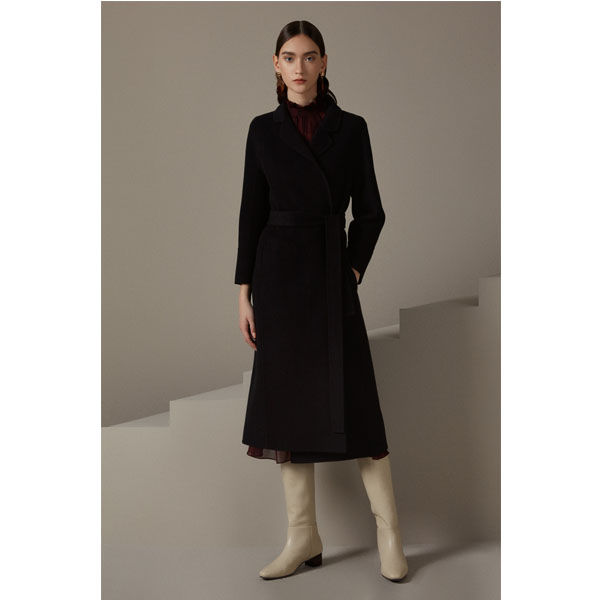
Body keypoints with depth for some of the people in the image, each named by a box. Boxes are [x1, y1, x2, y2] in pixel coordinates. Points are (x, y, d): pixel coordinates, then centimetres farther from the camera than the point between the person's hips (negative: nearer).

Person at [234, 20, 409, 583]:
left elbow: (370, 210, 5)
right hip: (277, 275, 2)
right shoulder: (263, 130, 6)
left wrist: (352, 270, -7)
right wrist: (244, 291, 2)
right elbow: (252, 213, 6)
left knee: (352, 401, -5)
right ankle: (303, 536, 14)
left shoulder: (350, 128, 3)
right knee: (288, 402, 4)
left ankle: (388, 530, 9)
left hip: (331, 277, -2)